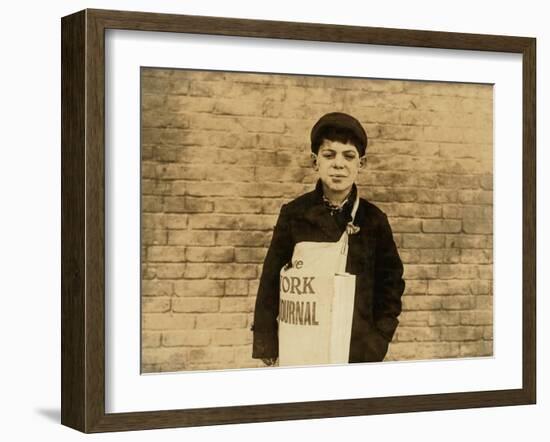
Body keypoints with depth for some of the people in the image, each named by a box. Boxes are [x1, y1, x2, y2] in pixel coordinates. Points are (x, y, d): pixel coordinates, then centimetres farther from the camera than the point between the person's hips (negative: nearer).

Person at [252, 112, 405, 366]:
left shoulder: (373, 220, 3)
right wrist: (268, 349, -2)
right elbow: (271, 282, 3)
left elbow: (391, 284, 10)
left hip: (358, 354, 1)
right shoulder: (294, 214, 1)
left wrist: (378, 342, 2)